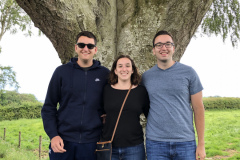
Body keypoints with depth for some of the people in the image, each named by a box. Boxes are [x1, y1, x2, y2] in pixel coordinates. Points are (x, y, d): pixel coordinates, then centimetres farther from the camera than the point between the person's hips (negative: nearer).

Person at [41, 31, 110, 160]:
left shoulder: (105, 74, 2)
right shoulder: (62, 71, 2)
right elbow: (49, 107, 4)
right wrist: (53, 135, -6)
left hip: (91, 142, 0)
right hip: (62, 141, 0)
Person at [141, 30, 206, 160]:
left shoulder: (188, 72, 1)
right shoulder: (146, 77, 6)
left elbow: (198, 109, 2)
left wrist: (201, 144, -1)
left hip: (185, 143, -1)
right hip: (155, 143, 1)